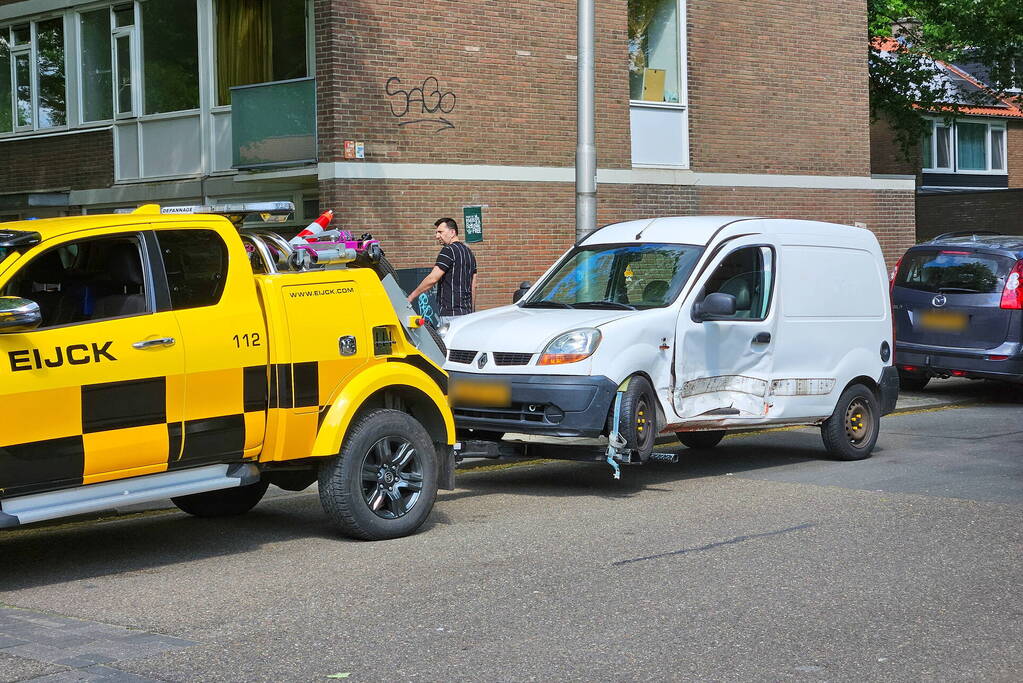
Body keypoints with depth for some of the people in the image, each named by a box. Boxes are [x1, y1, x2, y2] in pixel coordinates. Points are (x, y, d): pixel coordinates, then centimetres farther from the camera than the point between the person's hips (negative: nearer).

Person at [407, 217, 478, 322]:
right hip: (466, 311, 9)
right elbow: (473, 286, 20)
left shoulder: (449, 250, -10)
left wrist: (412, 296, -7)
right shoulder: (468, 252, 18)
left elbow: (432, 279, -15)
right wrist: (471, 311, 24)